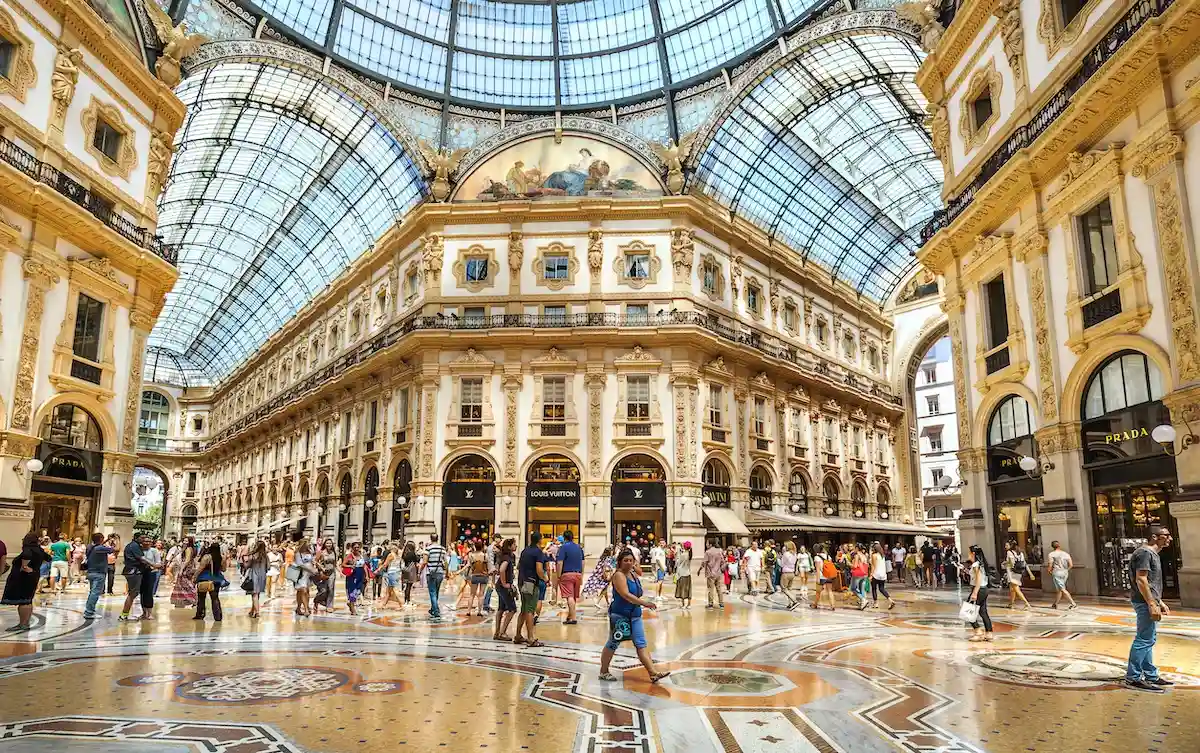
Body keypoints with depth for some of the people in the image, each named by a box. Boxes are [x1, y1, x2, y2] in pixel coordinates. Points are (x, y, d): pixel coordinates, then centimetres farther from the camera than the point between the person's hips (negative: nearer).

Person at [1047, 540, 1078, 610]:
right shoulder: (1066, 554, 7)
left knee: (1062, 589, -6)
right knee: (1059, 589, 15)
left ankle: (1073, 603, -16)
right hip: (1065, 573, 6)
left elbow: (1050, 565, -10)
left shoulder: (1052, 554, -6)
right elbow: (1071, 565, 2)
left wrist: (1049, 570, 8)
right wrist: (1066, 570, 16)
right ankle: (1055, 604, 24)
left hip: (1056, 573, -6)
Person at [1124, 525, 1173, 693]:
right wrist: (1152, 604, -23)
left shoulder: (1152, 554, 18)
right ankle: (1132, 678, -4)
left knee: (1148, 640, 16)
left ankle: (1151, 676, 24)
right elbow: (1140, 580, -21)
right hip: (1145, 602, -11)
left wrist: (1160, 602, 23)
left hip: (1149, 602, 11)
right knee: (1144, 640, -8)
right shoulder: (1144, 553, -15)